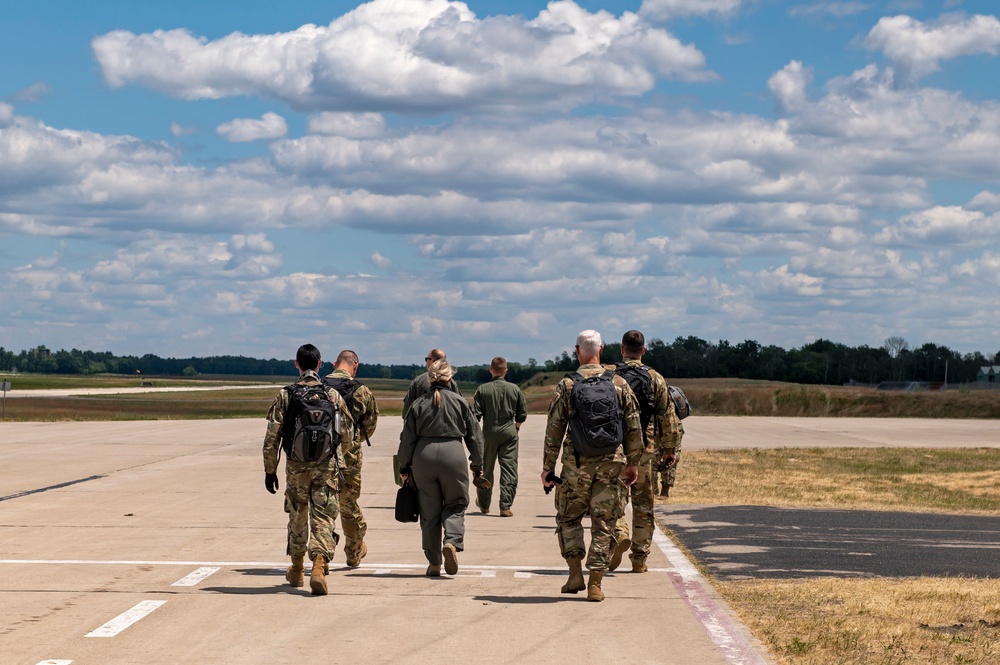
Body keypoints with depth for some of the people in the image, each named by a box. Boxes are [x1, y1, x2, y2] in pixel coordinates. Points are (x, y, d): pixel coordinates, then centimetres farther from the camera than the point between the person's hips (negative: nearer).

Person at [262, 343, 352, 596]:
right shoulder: (333, 395, -1)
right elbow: (347, 431, 7)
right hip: (327, 466, -1)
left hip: (296, 467, 1)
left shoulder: (285, 396, -3)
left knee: (297, 518, 17)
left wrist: (270, 470, 6)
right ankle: (319, 566, -22)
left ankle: (297, 570, 31)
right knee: (323, 518, -1)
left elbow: (272, 437, -3)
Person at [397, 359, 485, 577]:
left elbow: (407, 438, 4)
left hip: (423, 457, 1)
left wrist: (404, 468, 14)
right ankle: (452, 541, -13)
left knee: (429, 510, 8)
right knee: (456, 503, 14)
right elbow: (475, 435, 6)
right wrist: (477, 466, 16)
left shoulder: (418, 404, 3)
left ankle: (434, 563, 10)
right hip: (453, 455, -1)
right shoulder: (459, 402, 2)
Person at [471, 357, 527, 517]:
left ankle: (484, 504, 30)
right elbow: (522, 414, 6)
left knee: (486, 469, 14)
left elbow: (475, 414, -7)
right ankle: (505, 506, -8)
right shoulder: (515, 389, 0)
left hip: (489, 432, 0)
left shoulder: (482, 389, -4)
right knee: (509, 469, 0)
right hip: (509, 432, 0)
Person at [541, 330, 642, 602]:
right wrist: (633, 464, 15)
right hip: (611, 462, 1)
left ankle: (576, 574, 8)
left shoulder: (566, 386, -2)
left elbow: (554, 429, -2)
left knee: (568, 518, 16)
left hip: (576, 464, -1)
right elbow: (633, 428, 6)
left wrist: (548, 466, 6)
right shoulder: (619, 384, 3)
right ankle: (595, 584, 2)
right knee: (603, 523, 5)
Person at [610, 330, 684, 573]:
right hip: (646, 450, 1)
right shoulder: (655, 379, 1)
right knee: (643, 505, 8)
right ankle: (639, 559, 9)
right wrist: (671, 450, 10)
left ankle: (619, 534, -17)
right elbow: (668, 418, 2)